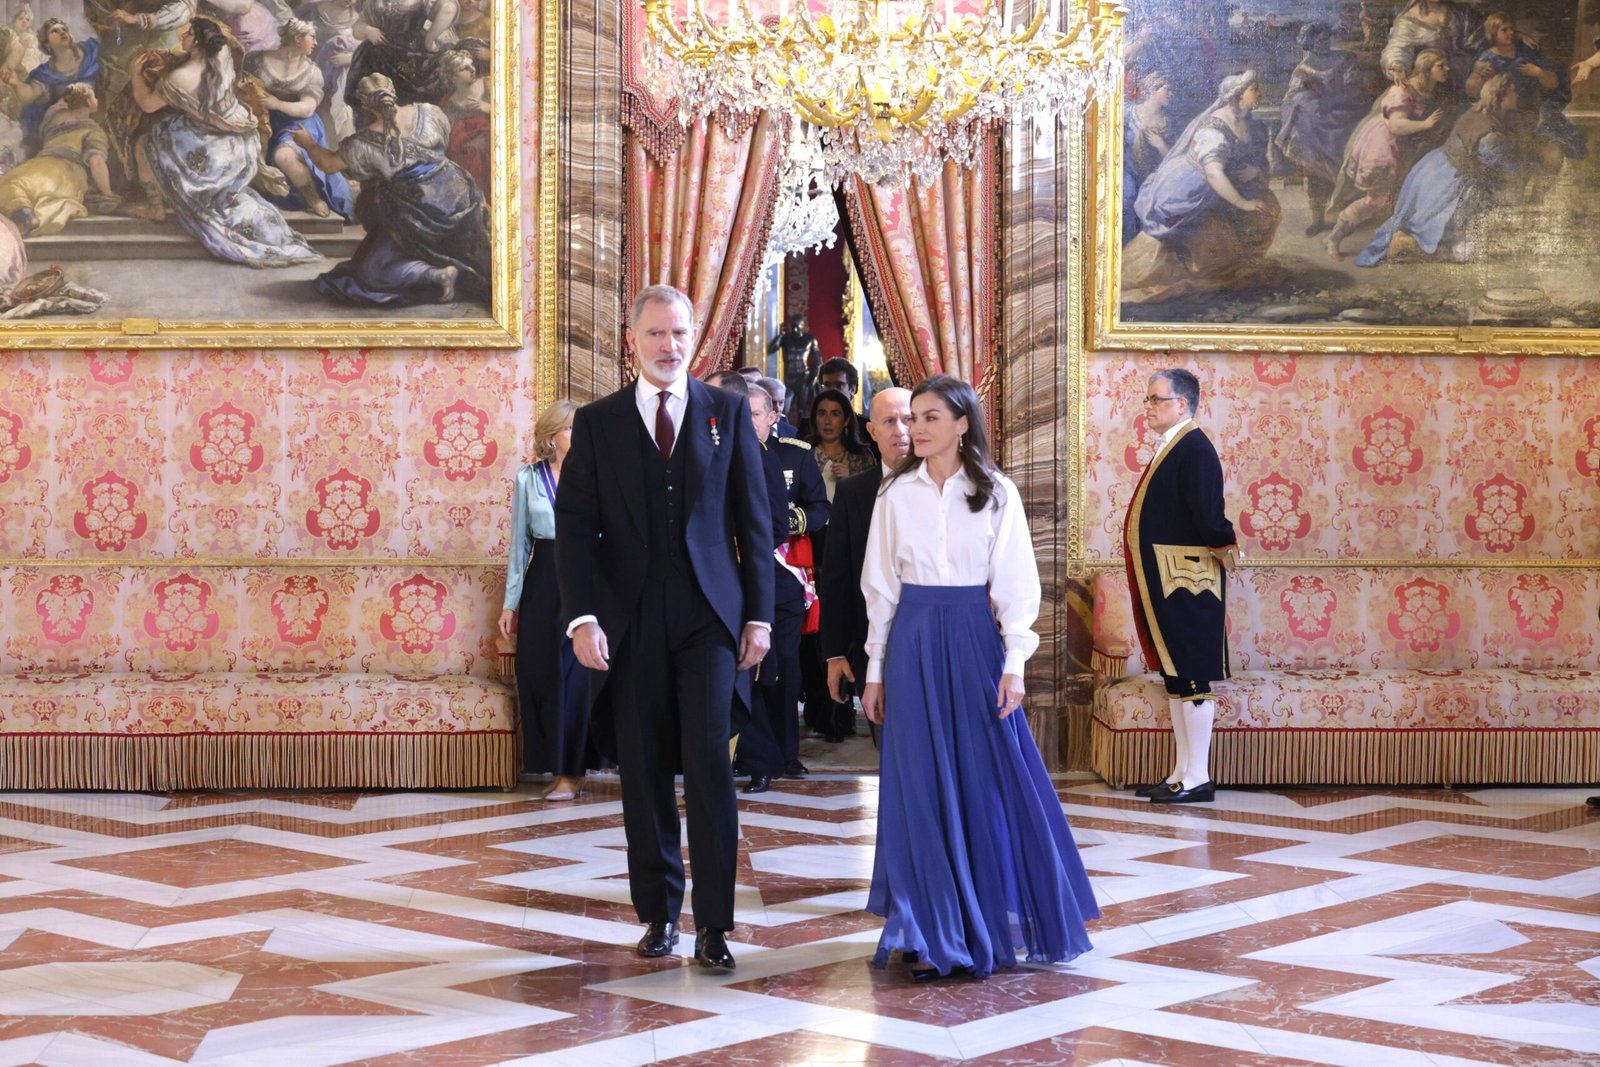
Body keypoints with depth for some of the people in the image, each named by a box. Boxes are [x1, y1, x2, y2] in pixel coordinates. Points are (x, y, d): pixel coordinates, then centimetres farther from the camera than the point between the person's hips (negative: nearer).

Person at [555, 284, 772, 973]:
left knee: (708, 762, -9)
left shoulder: (728, 412, 7)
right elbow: (574, 524, 2)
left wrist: (759, 614, 1)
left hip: (709, 618, -1)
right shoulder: (597, 422, 7)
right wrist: (583, 617, -10)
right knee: (644, 773, 6)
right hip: (631, 623, 1)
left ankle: (713, 923, -3)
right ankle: (659, 912, 18)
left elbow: (754, 520, 6)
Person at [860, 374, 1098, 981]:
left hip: (975, 641, -1)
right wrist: (876, 670, 6)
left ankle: (999, 923, 15)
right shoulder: (896, 495, 5)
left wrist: (1013, 664, -8)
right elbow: (881, 588, 8)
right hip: (913, 644, 1)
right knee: (921, 786, 1)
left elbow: (1015, 583, 0)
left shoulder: (997, 493, 1)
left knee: (992, 780, 1)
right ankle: (933, 934, 9)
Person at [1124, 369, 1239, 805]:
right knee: (1174, 674, 13)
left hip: (1186, 581, -10)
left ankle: (1197, 779, 0)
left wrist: (1224, 548, -8)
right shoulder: (1168, 448, 15)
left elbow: (1207, 514, -23)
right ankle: (1182, 773, 19)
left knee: (1191, 676, -5)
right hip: (1164, 580, 10)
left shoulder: (1194, 448, -16)